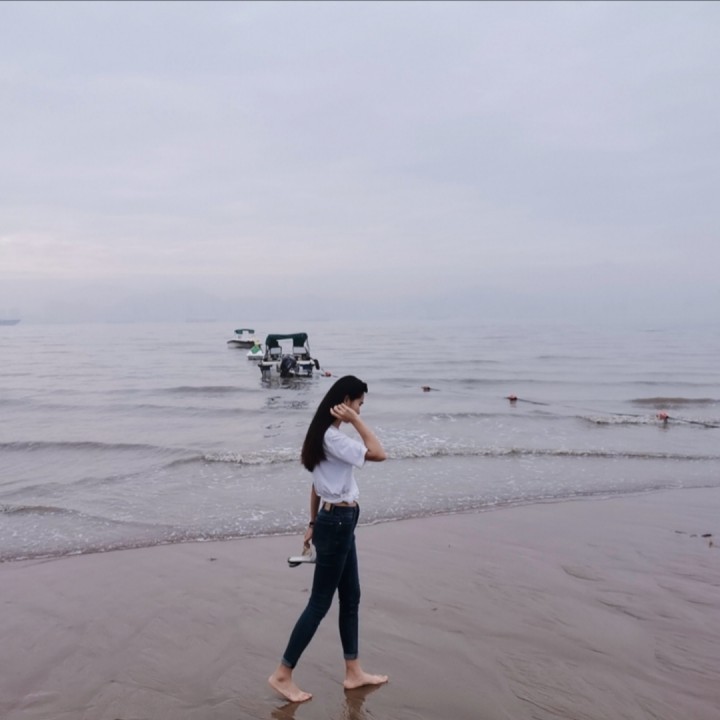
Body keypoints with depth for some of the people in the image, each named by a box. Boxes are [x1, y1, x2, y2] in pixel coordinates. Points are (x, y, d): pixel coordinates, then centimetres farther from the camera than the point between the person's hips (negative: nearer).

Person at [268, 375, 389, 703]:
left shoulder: (327, 434, 10)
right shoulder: (333, 437, -21)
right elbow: (379, 454, -24)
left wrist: (314, 523, 19)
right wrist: (356, 421, -19)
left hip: (337, 520, 10)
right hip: (337, 522, -10)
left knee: (350, 598, 16)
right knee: (319, 602, 0)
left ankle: (353, 673, 28)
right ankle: (282, 675, 12)